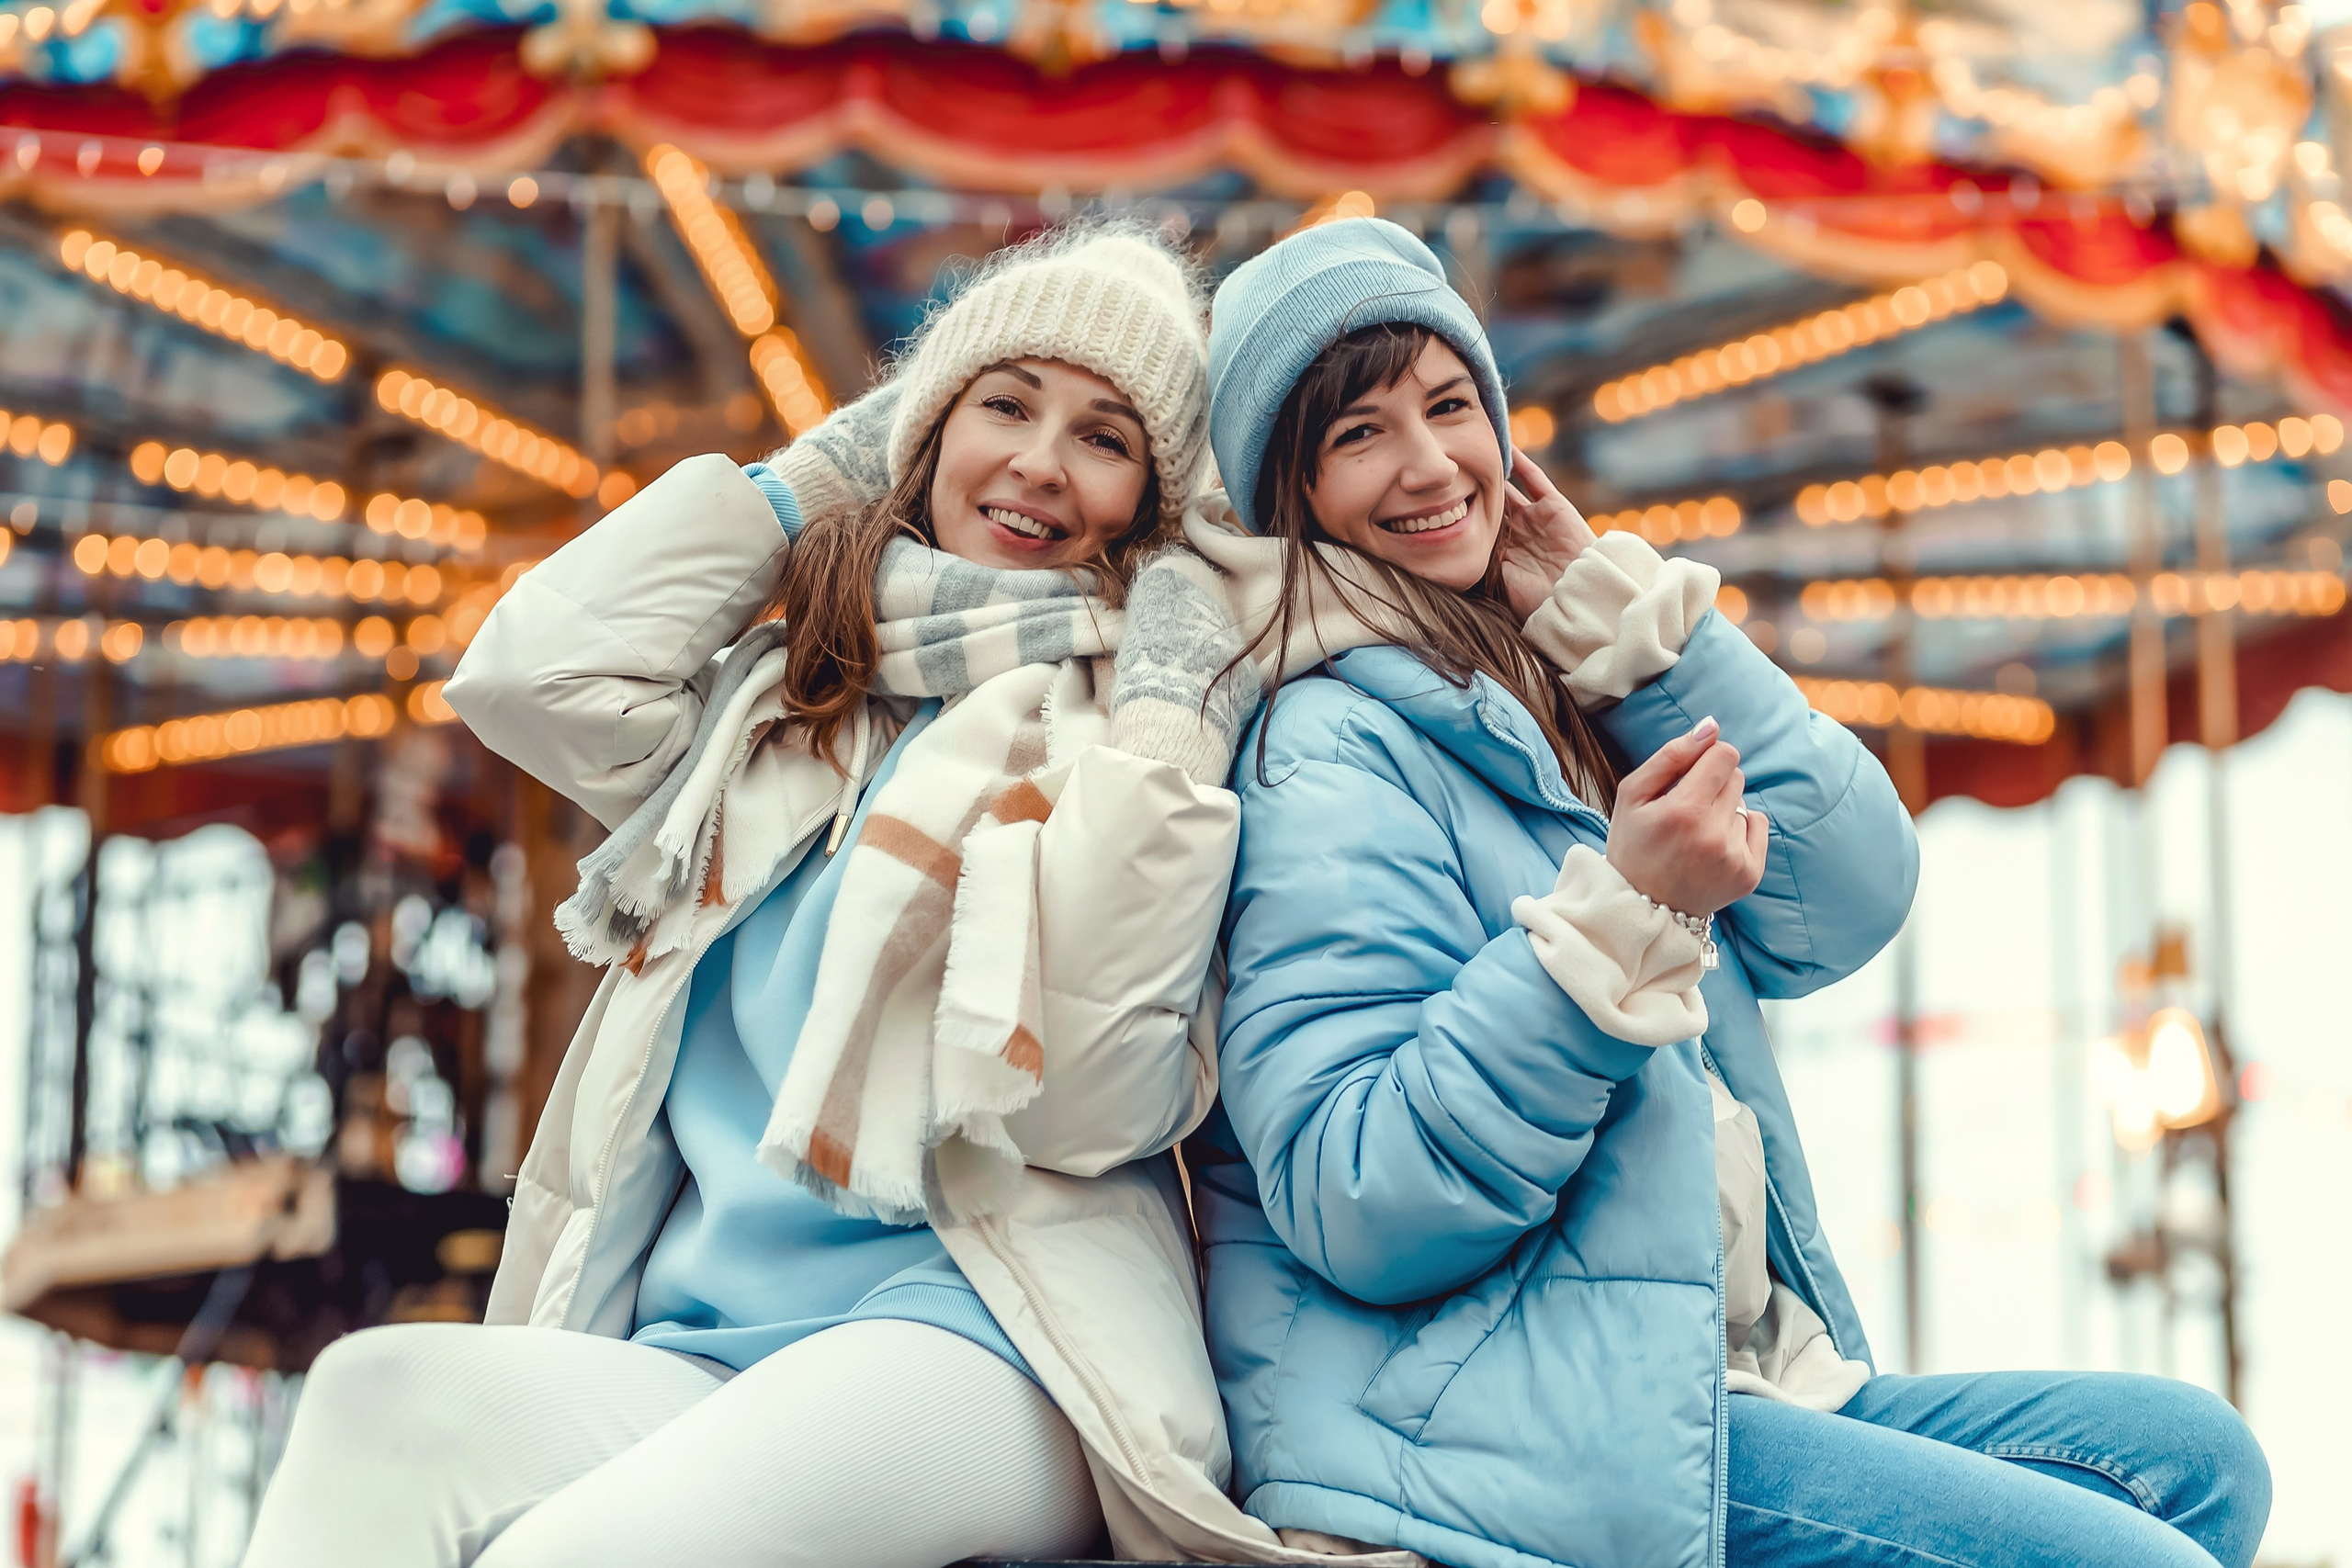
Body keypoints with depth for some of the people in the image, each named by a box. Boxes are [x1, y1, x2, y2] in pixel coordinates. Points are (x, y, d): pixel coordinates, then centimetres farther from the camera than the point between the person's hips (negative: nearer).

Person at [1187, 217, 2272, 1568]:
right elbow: (1354, 1209, -20)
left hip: (1731, 1382, 9)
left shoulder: (1556, 704, 17)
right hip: (1511, 1443, -9)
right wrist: (1616, 918, -25)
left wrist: (1625, 620, 1)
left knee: (2199, 1459, 6)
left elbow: (1848, 902, 5)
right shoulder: (1340, 755, -10)